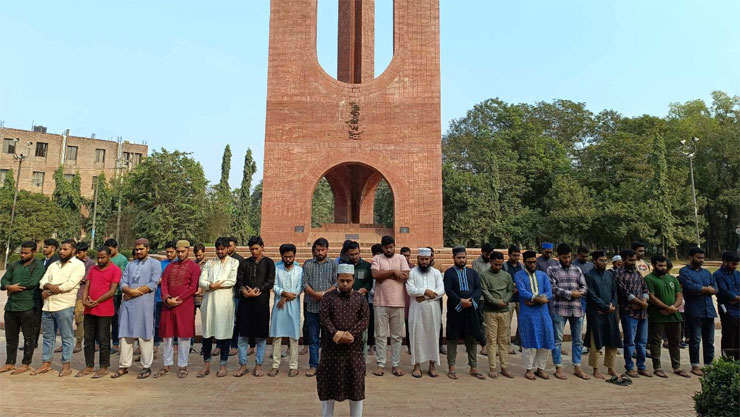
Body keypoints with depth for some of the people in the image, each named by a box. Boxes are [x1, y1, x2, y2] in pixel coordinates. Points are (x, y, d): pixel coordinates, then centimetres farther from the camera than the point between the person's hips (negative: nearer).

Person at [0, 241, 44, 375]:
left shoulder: (38, 265, -5)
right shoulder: (14, 265, 16)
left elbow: (33, 282, -17)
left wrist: (16, 287, -7)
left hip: (27, 307, -7)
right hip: (11, 305, 7)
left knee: (28, 337, 2)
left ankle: (26, 364, 11)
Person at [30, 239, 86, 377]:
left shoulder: (78, 265, -4)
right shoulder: (53, 265, 18)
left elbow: (70, 284, -15)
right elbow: (43, 282, 9)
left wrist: (48, 291, -9)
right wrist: (49, 286, -14)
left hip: (64, 306, -7)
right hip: (47, 306, 7)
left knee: (67, 337, 1)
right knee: (48, 337, 14)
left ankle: (66, 365, 9)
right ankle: (46, 364, 24)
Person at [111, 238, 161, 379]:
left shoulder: (155, 264, 3)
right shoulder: (130, 264, 19)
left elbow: (153, 284, -8)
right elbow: (123, 283, 9)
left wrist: (133, 292, -9)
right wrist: (130, 290, -13)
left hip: (144, 304, -5)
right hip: (128, 304, 5)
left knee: (145, 335, -1)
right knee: (125, 335, 6)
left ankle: (146, 367, 6)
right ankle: (124, 366, 15)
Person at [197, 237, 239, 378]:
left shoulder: (234, 262, 7)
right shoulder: (209, 263, 16)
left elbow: (232, 281, -6)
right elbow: (201, 282, 4)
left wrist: (217, 284, -6)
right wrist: (210, 285, -14)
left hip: (225, 301, -3)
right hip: (209, 300, 3)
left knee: (224, 333, 1)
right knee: (207, 332, 6)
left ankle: (223, 365, 11)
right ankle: (206, 364, 17)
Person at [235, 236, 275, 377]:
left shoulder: (268, 263, 5)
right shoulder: (244, 263, 12)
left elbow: (270, 282, -3)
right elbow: (239, 280, 5)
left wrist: (256, 291, -14)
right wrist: (244, 291, -14)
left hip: (261, 302, -2)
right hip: (245, 303, 2)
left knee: (261, 335, 3)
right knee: (243, 335, 3)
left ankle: (258, 365, 14)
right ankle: (243, 365, 14)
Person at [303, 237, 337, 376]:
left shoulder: (333, 265, 8)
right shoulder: (308, 264, 10)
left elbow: (337, 283, -1)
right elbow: (304, 283, 0)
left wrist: (325, 293, -15)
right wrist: (315, 294, -15)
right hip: (312, 307, 1)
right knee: (313, 338, 7)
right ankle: (313, 366, 15)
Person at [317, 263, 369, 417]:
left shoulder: (360, 298, 5)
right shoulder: (328, 297, 2)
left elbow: (364, 319, -4)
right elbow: (324, 318, -8)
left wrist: (350, 334, -18)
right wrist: (337, 335, -21)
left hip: (354, 346, 1)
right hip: (331, 346, 0)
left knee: (356, 381, 6)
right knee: (329, 381, 8)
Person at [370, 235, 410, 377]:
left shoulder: (401, 259, 6)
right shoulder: (377, 258, 3)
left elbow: (405, 276, -8)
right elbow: (375, 275, -13)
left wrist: (384, 274, -8)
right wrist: (393, 271, -12)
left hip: (398, 302, 1)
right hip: (380, 303, -1)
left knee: (397, 335, 8)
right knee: (380, 335, 4)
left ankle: (396, 364, 17)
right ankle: (380, 364, 13)